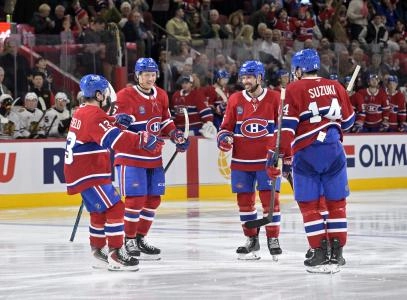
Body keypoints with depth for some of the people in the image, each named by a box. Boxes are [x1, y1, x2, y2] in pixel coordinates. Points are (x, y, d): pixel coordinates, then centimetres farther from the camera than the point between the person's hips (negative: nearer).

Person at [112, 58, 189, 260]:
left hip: (154, 156, 7)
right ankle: (129, 241, 2)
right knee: (135, 198, -10)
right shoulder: (125, 96, -13)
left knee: (153, 199, 10)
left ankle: (141, 238, 22)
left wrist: (176, 135, 5)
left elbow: (165, 122, 21)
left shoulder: (161, 96, 10)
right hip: (131, 156, -7)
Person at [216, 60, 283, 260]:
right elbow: (226, 126, 11)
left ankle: (273, 239, 3)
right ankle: (251, 240, 18)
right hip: (241, 161, 3)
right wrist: (224, 138, -10)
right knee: (244, 200, 7)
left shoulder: (275, 99, -3)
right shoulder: (235, 100, 3)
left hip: (267, 160, -3)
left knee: (270, 198, -7)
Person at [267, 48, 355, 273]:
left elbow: (287, 126, -11)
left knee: (309, 204, 4)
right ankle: (336, 252, 11)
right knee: (336, 202, 10)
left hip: (306, 153, -4)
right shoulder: (336, 87, 9)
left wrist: (284, 154, -8)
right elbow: (348, 121, 18)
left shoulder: (295, 90, -5)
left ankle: (320, 253, -1)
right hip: (334, 150, 4)